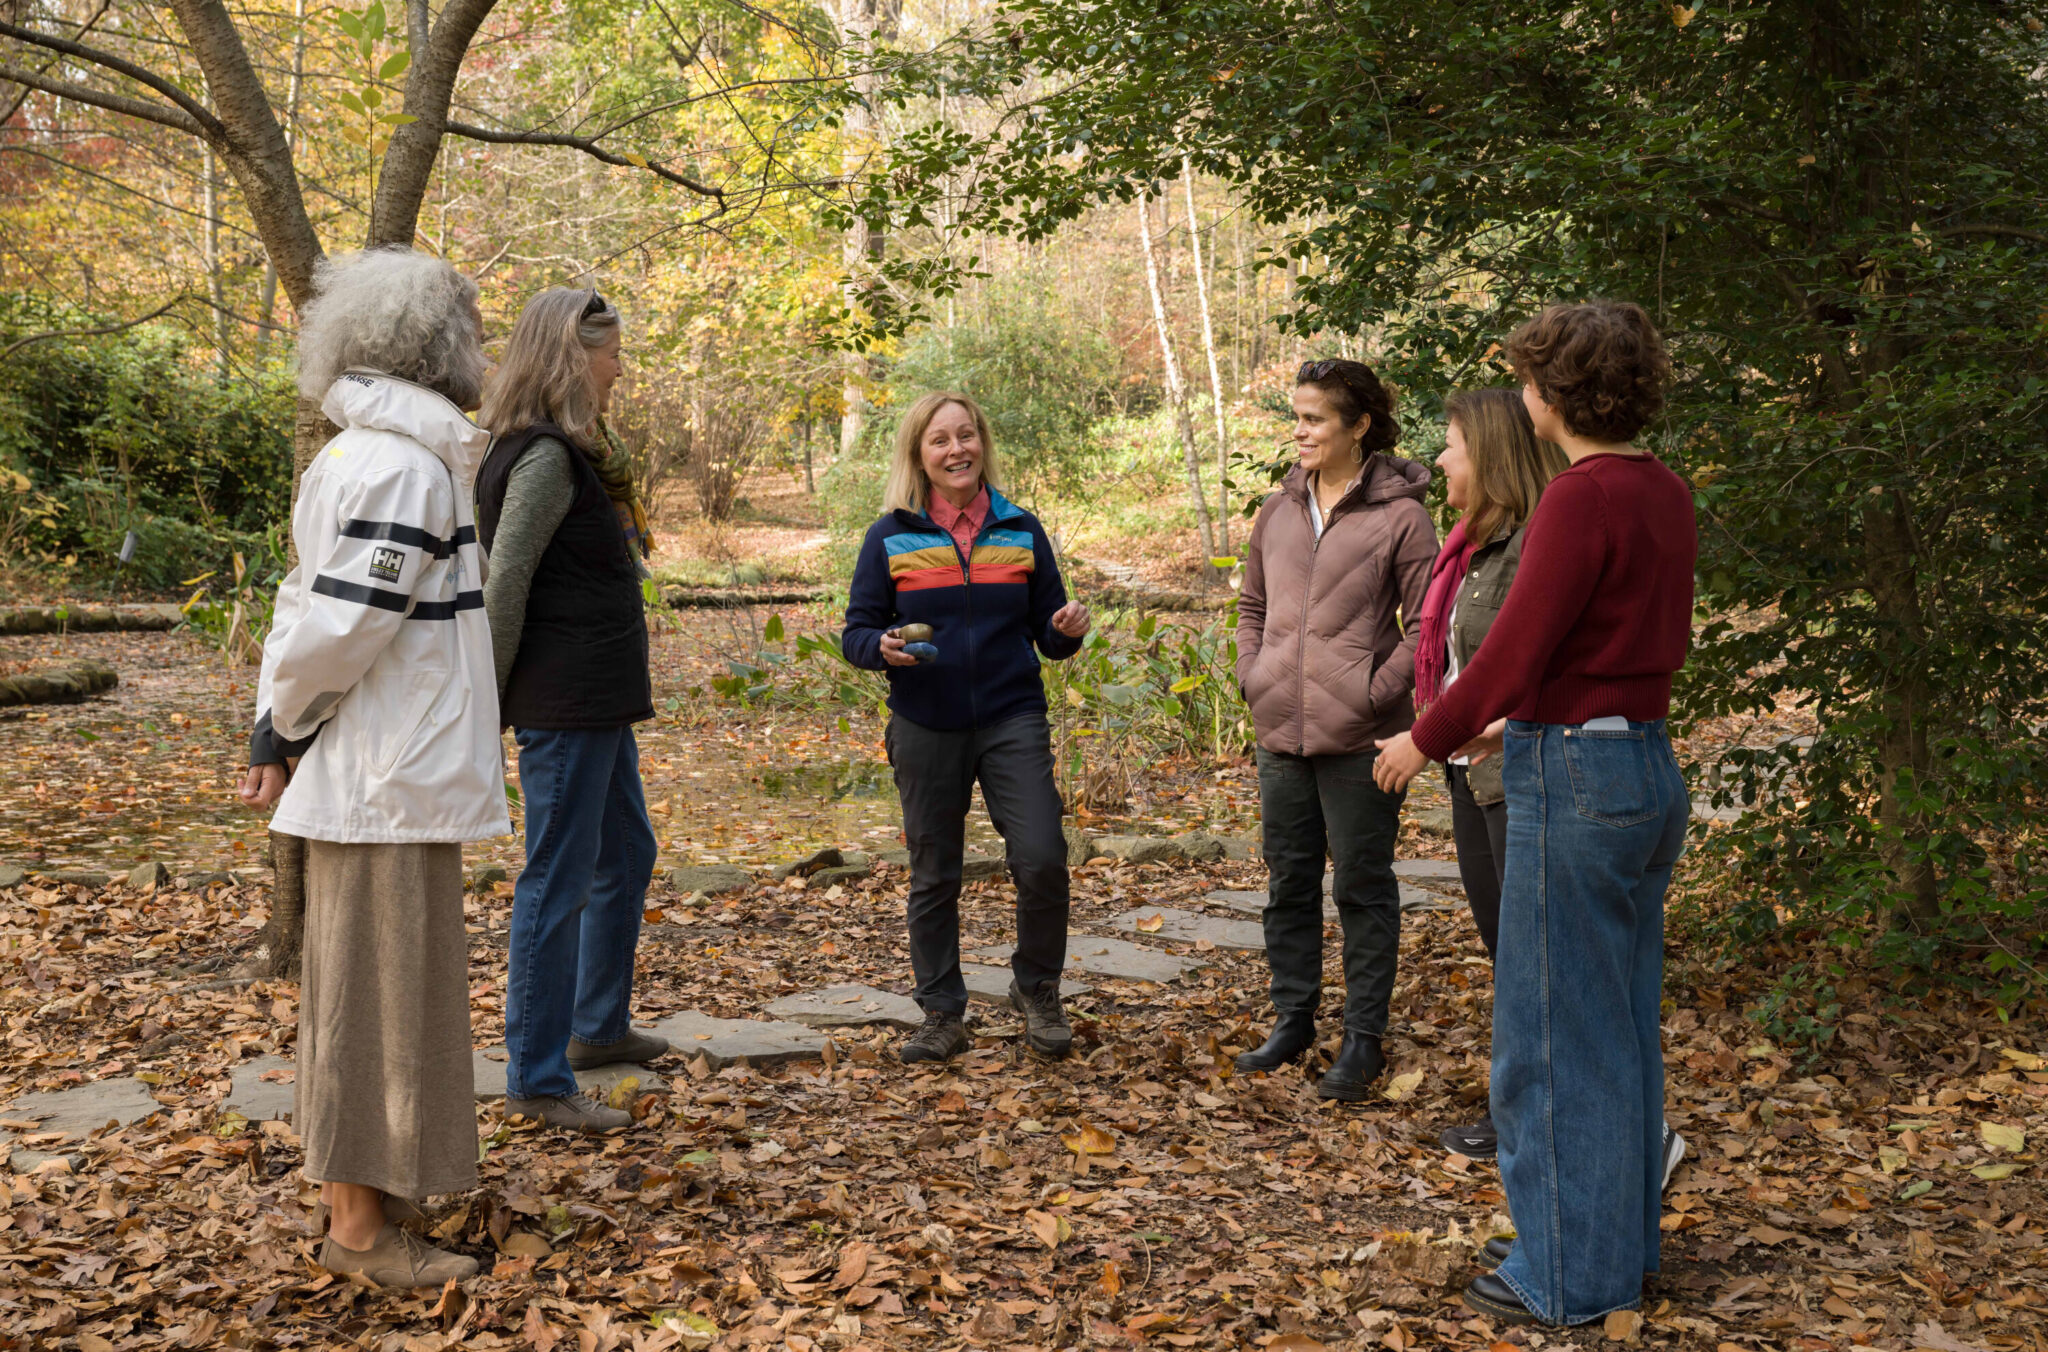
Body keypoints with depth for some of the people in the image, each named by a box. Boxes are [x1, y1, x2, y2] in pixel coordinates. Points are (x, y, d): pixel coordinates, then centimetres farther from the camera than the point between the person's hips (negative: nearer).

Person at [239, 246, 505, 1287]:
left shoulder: (352, 458, 13)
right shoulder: (405, 468, -18)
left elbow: (310, 609, 12)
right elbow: (334, 626, -20)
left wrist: (275, 733, 9)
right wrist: (284, 738, -7)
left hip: (375, 775, 10)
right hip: (394, 784, -10)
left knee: (358, 985, 18)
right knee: (383, 993, -1)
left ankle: (351, 1182, 32)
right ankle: (360, 1226, 10)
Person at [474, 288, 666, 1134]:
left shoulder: (570, 453, 14)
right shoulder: (546, 459, -17)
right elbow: (505, 582, -19)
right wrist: (494, 702, -13)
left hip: (600, 704, 11)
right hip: (564, 707, -11)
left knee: (627, 857, 22)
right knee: (557, 885, -3)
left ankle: (598, 1025, 37)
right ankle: (536, 1081, 7)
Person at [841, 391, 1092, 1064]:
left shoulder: (1021, 531, 7)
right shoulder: (890, 538, 2)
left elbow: (1046, 632, 10)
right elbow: (855, 634, 3)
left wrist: (1068, 631, -12)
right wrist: (884, 647, -19)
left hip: (1013, 719, 0)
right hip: (926, 729, 0)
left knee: (1042, 860, -11)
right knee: (933, 877, 7)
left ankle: (1037, 989, 14)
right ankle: (942, 1015, 22)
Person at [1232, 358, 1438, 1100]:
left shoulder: (1399, 516, -9)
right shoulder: (1278, 511, 9)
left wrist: (1379, 688, -14)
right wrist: (1252, 674, 7)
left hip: (1358, 737, -6)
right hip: (1282, 733, 6)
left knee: (1362, 887, 4)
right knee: (1288, 882, 15)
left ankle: (1364, 1038, 16)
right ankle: (1293, 1018, 30)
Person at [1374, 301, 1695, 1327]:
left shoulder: (1582, 498, -19)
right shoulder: (1664, 493, 9)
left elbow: (1515, 646, -18)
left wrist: (1427, 740, -4)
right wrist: (1517, 719, 23)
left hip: (1575, 779, -9)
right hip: (1649, 766, 9)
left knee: (1555, 1036, 3)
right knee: (1623, 1026, 18)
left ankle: (1568, 1275, 14)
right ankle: (1626, 1245, 31)